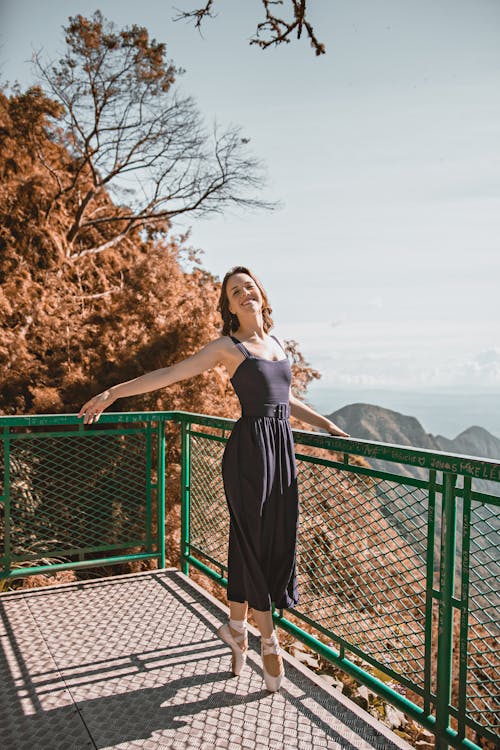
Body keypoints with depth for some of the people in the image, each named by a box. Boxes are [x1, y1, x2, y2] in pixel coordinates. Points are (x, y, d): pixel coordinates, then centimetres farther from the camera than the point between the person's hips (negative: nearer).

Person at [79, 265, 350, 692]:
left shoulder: (276, 343, 18)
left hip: (282, 448, 7)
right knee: (252, 542, 2)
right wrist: (112, 393, -9)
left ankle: (237, 629, 26)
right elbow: (171, 374, -5)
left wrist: (326, 424, 25)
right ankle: (268, 639, 17)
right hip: (250, 448, -7)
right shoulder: (228, 346, -1)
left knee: (278, 541, 10)